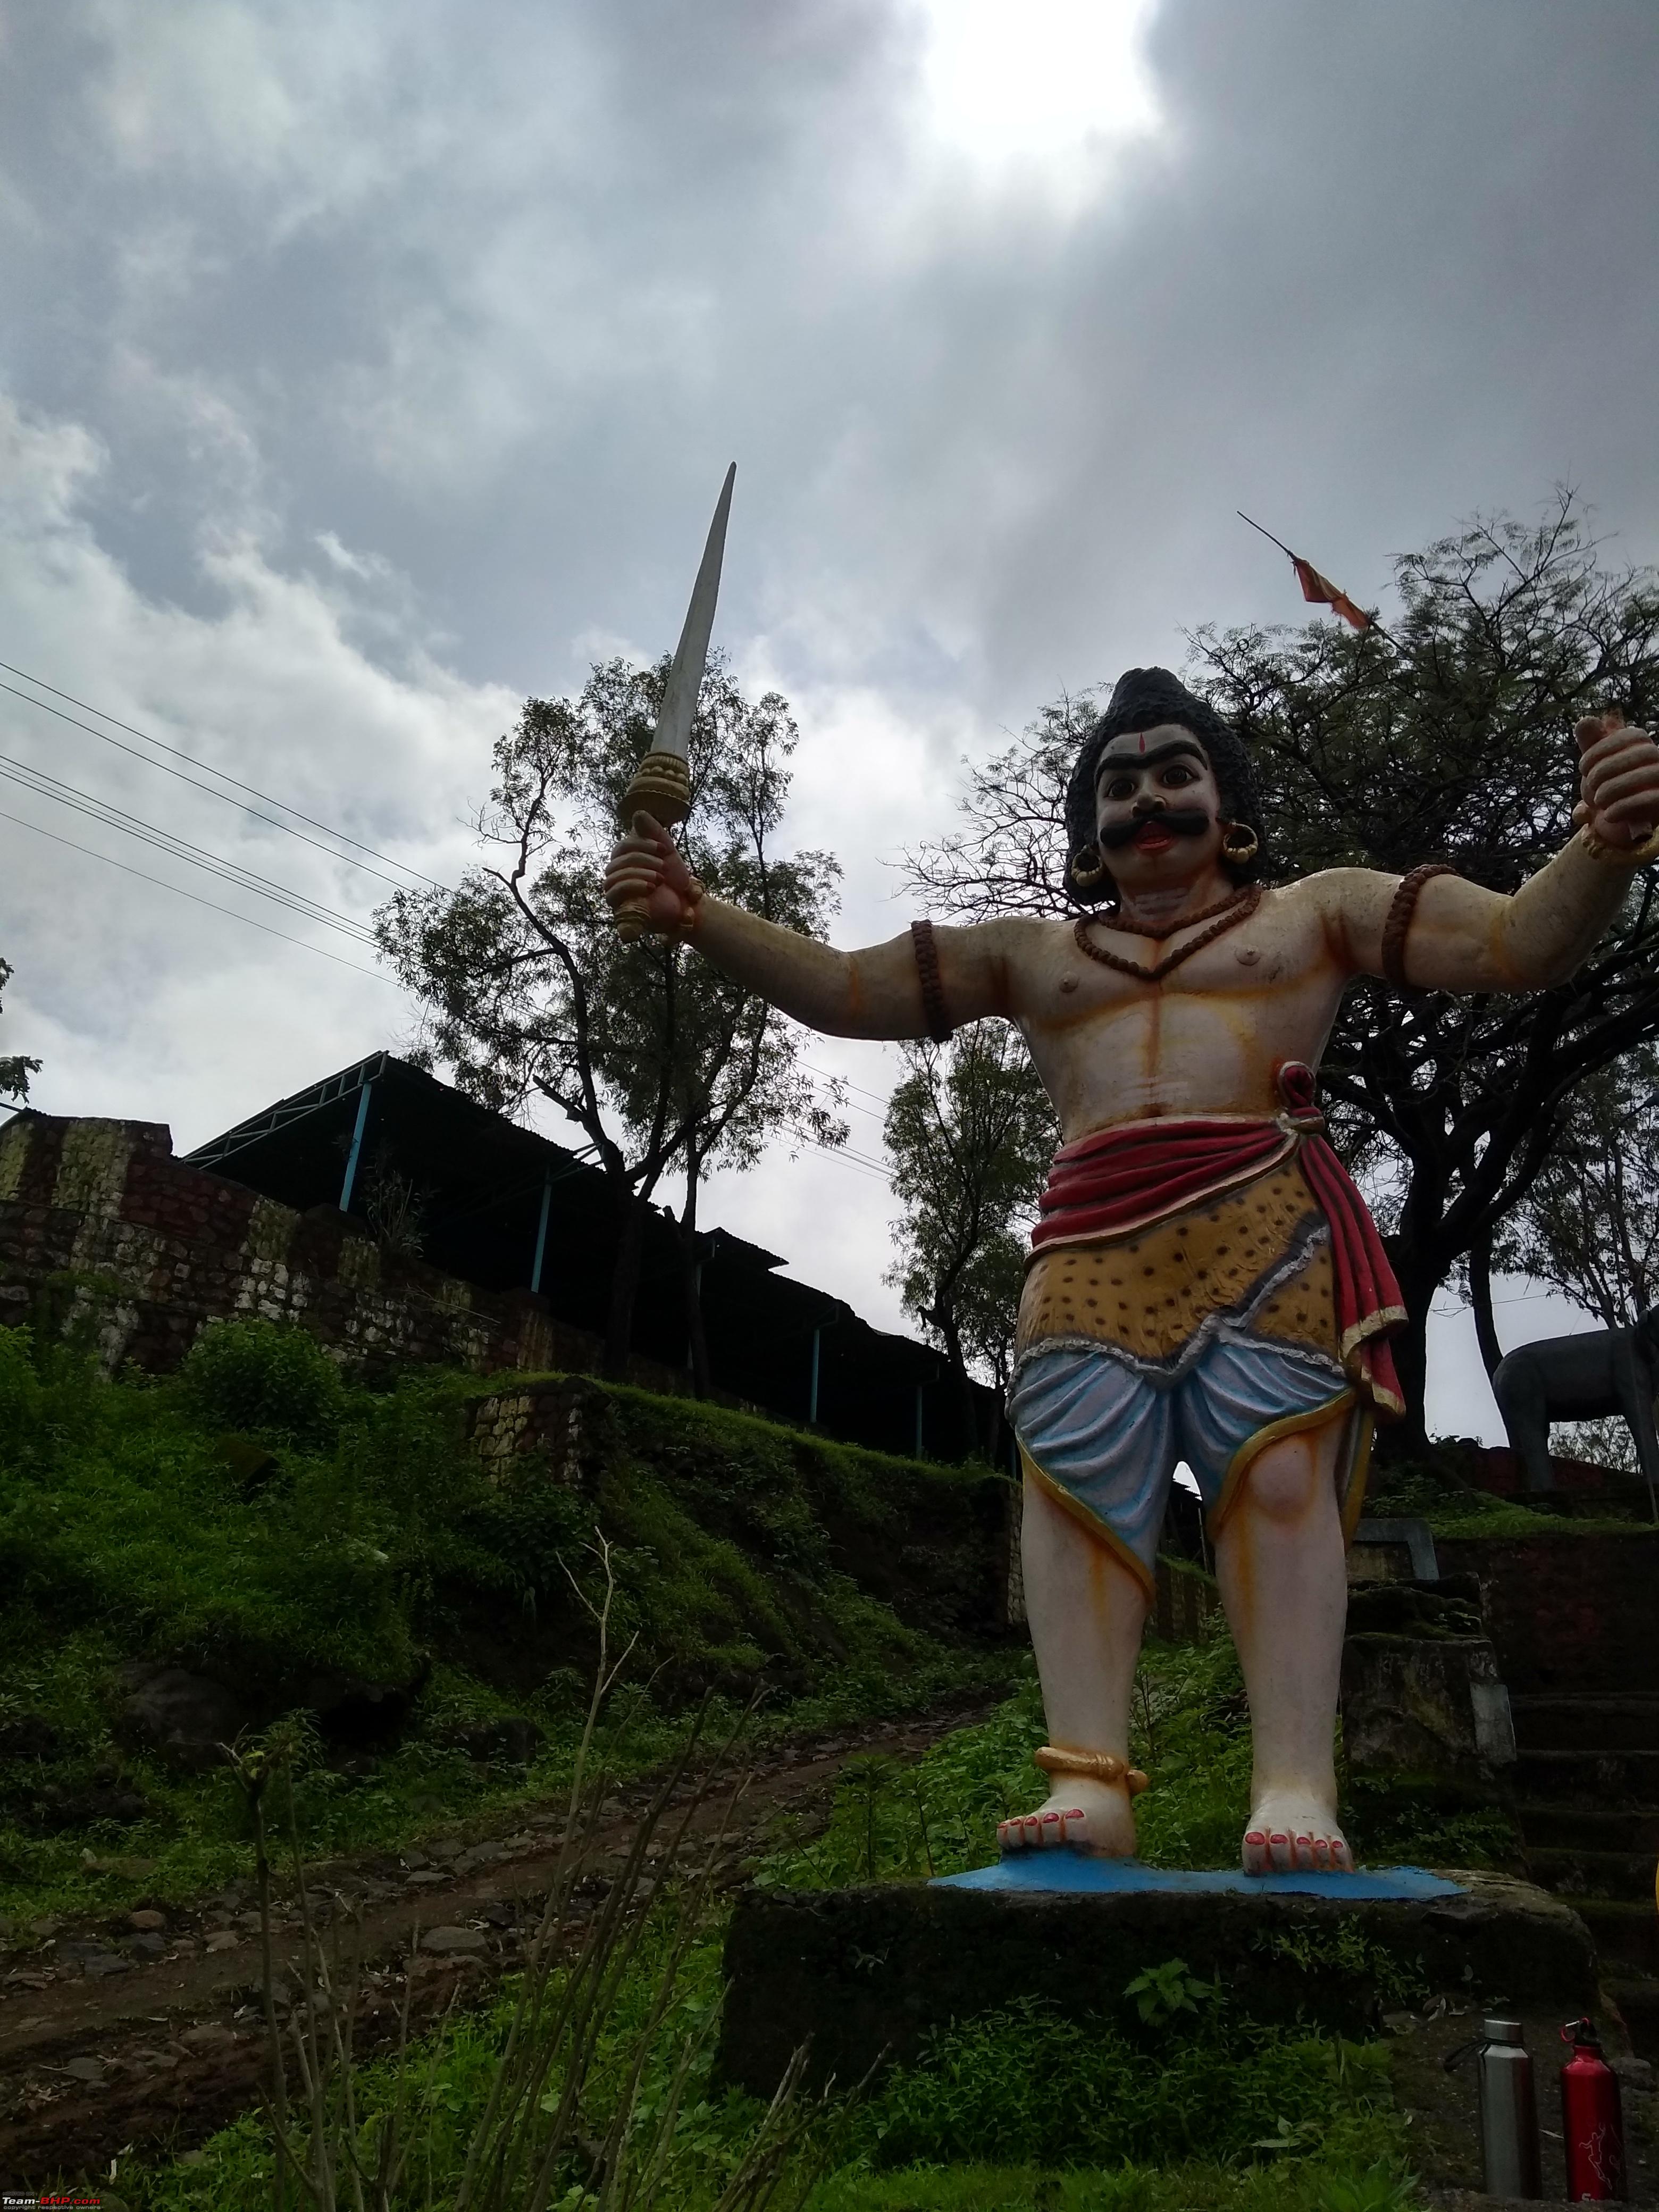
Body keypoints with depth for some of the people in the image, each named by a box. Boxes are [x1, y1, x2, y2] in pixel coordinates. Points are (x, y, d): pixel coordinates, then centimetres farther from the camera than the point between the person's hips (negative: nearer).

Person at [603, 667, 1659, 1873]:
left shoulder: (1317, 910, 19)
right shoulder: (1026, 950, 25)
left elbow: (1527, 942, 10)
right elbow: (844, 990, 19)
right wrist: (697, 914, 6)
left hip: (1265, 1220, -2)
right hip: (1090, 1241, 2)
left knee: (1279, 1473, -18)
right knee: (1076, 1485, -15)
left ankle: (1296, 1792, -20)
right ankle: (1089, 1784, -19)